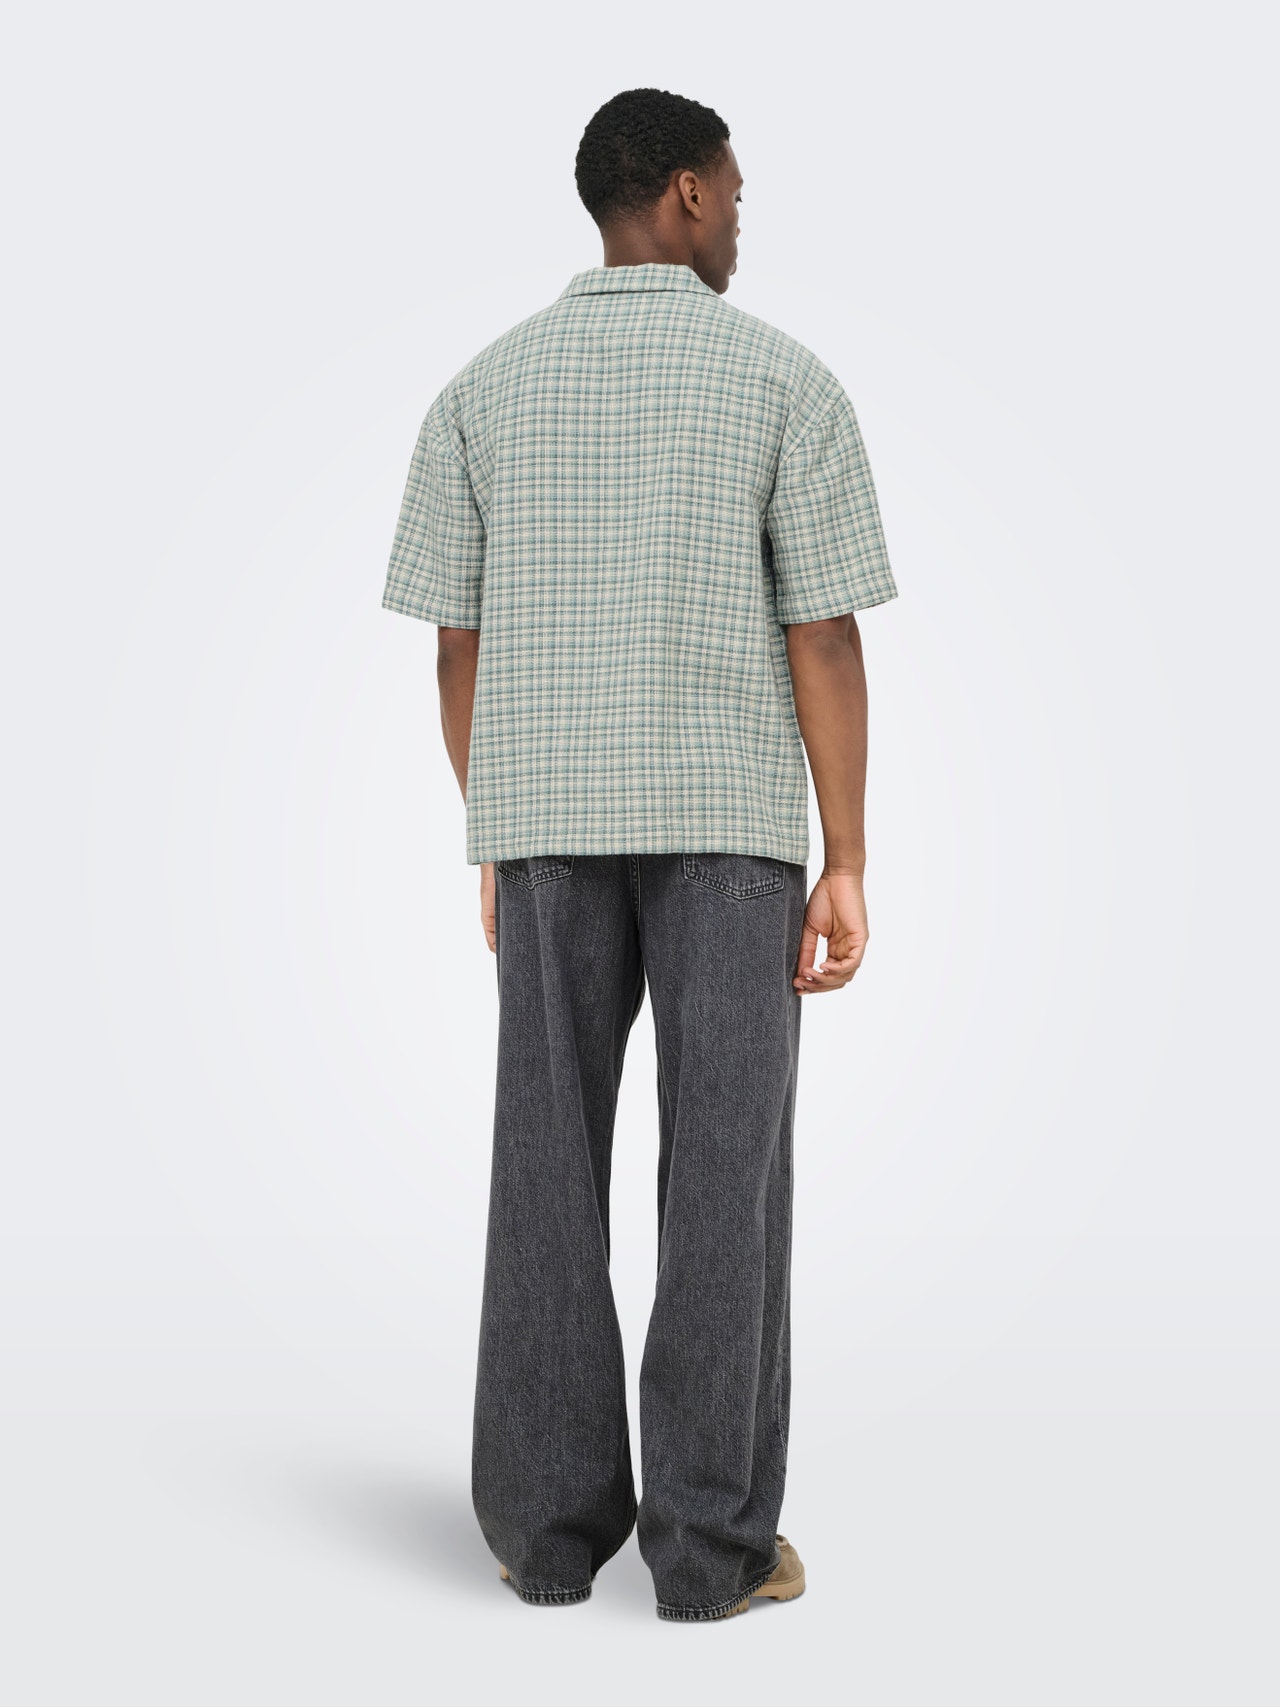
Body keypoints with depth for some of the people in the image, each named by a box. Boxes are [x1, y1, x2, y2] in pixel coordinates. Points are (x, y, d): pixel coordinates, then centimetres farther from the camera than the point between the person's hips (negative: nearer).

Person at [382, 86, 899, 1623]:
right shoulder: (786, 380, -3)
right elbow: (825, 639, -7)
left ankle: (550, 1520, 5)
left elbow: (458, 643, 6)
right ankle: (711, 1537, 0)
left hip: (556, 817, 3)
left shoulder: (486, 386, 6)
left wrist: (497, 848, 15)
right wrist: (847, 869, -6)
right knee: (723, 1170, 0)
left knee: (552, 1170, 6)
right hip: (725, 817, -3)